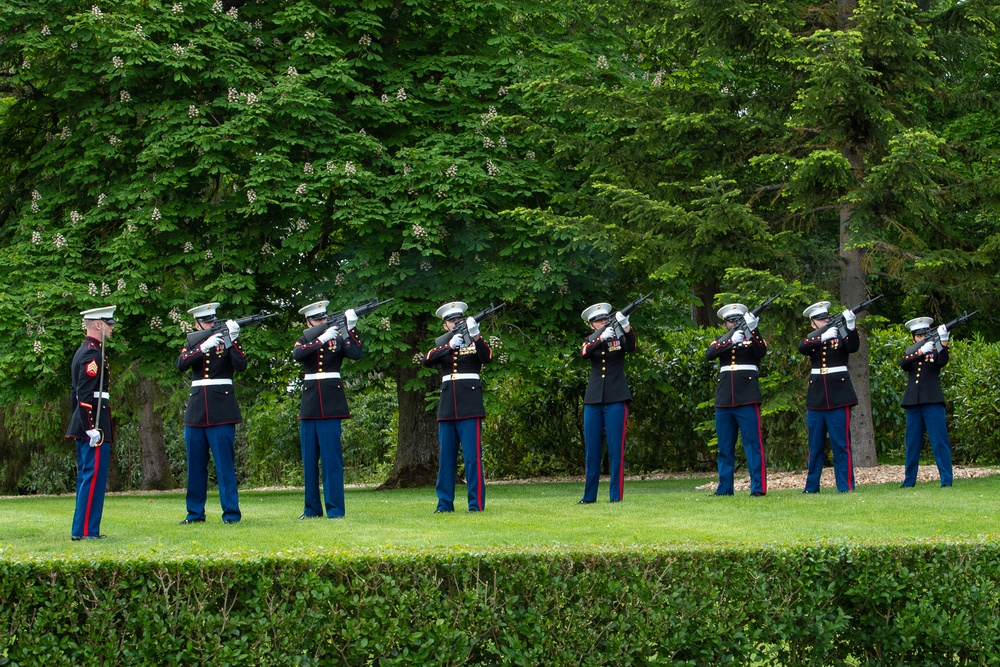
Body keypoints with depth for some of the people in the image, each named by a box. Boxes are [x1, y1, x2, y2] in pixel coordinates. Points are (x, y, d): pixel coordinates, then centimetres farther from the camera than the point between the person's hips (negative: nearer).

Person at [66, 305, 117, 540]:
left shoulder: (82, 351, 18)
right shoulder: (93, 354, -14)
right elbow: (85, 395, -22)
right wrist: (92, 428, -23)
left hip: (82, 425, 10)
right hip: (94, 423, -10)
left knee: (86, 477, 13)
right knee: (94, 477, -8)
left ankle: (83, 529, 16)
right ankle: (85, 530, -9)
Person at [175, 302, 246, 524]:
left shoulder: (226, 342, 3)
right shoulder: (192, 344, 12)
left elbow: (241, 366, -13)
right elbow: (181, 364, -8)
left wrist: (233, 340, -24)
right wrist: (204, 347, -21)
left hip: (222, 410, -4)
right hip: (196, 410, 4)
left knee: (225, 463, -6)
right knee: (195, 465, 8)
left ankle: (231, 513, -3)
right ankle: (195, 513, 15)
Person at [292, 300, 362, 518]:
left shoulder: (339, 338, 6)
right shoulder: (304, 341, 10)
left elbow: (356, 354, -11)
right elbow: (297, 354, -12)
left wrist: (351, 329, -20)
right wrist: (322, 339, -20)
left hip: (331, 402, -3)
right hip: (309, 402, 3)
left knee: (332, 458, -6)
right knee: (309, 459, 6)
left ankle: (335, 509, -6)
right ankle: (312, 508, 14)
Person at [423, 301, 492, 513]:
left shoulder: (474, 343, 6)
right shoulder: (442, 346, 15)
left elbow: (487, 358, -15)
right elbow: (427, 360, -5)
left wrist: (475, 335, -29)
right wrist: (450, 346, -19)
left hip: (470, 404, -4)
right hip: (447, 406, 4)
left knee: (472, 455, -7)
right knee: (446, 456, 5)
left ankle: (476, 503, -6)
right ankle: (445, 502, 10)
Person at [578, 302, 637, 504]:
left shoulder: (618, 338, 5)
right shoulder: (590, 342, 11)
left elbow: (631, 346, -17)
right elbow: (584, 353, -12)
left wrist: (626, 326, -35)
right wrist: (602, 338, -26)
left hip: (616, 399, -3)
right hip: (593, 401, 3)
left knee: (616, 447, -4)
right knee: (592, 449, 5)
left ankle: (616, 494, -3)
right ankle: (589, 495, 10)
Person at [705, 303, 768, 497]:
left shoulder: (753, 338, 6)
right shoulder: (720, 341, 15)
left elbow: (762, 352, -15)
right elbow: (709, 354, -6)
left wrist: (752, 330, -30)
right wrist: (731, 341, -19)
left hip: (747, 398, -4)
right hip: (724, 400, 4)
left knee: (753, 443, -7)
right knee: (725, 447, 8)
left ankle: (758, 487, -8)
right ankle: (724, 488, 14)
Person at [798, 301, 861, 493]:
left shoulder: (840, 335, 3)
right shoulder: (810, 340, 10)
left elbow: (853, 347, -17)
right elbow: (802, 347, -13)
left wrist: (851, 327, -34)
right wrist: (823, 337, -28)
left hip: (838, 396, -3)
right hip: (816, 398, 3)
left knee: (841, 444, -5)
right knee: (815, 446, 9)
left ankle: (845, 487, -4)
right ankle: (812, 486, 15)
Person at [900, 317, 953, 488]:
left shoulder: (935, 351, 6)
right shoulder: (910, 353, 14)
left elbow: (942, 362, -16)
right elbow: (903, 364, -8)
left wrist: (943, 342, -32)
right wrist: (921, 351, -23)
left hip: (933, 402, -4)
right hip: (913, 403, 4)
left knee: (940, 442, -8)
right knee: (912, 443, 9)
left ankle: (946, 479, -10)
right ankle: (909, 480, 16)